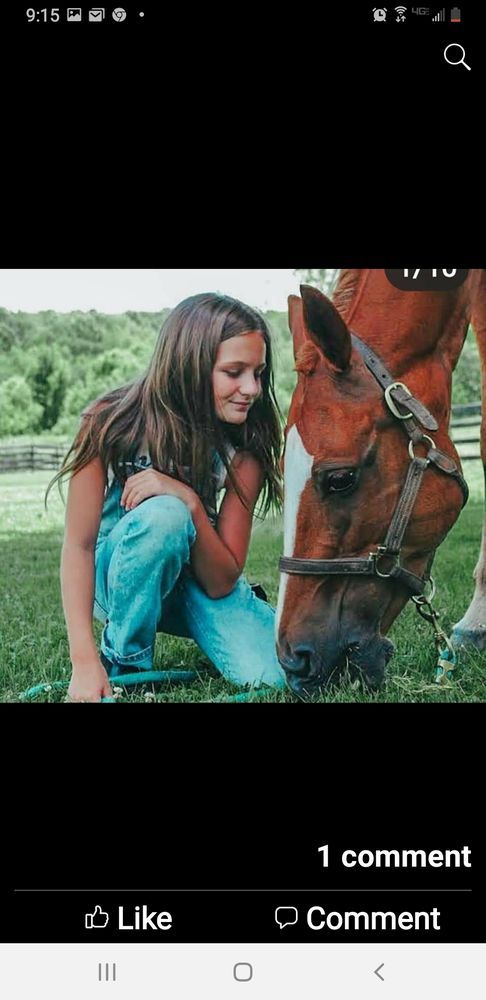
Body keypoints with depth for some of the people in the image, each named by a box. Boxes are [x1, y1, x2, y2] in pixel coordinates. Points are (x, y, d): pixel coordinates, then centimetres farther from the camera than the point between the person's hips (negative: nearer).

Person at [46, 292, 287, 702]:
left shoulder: (244, 447, -16)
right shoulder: (112, 423, -23)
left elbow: (222, 582, -18)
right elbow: (78, 546, -21)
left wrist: (190, 502, -36)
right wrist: (85, 661, -32)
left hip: (201, 580, 2)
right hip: (115, 574, -2)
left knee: (272, 675, -24)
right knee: (162, 514, -36)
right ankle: (123, 665, -14)